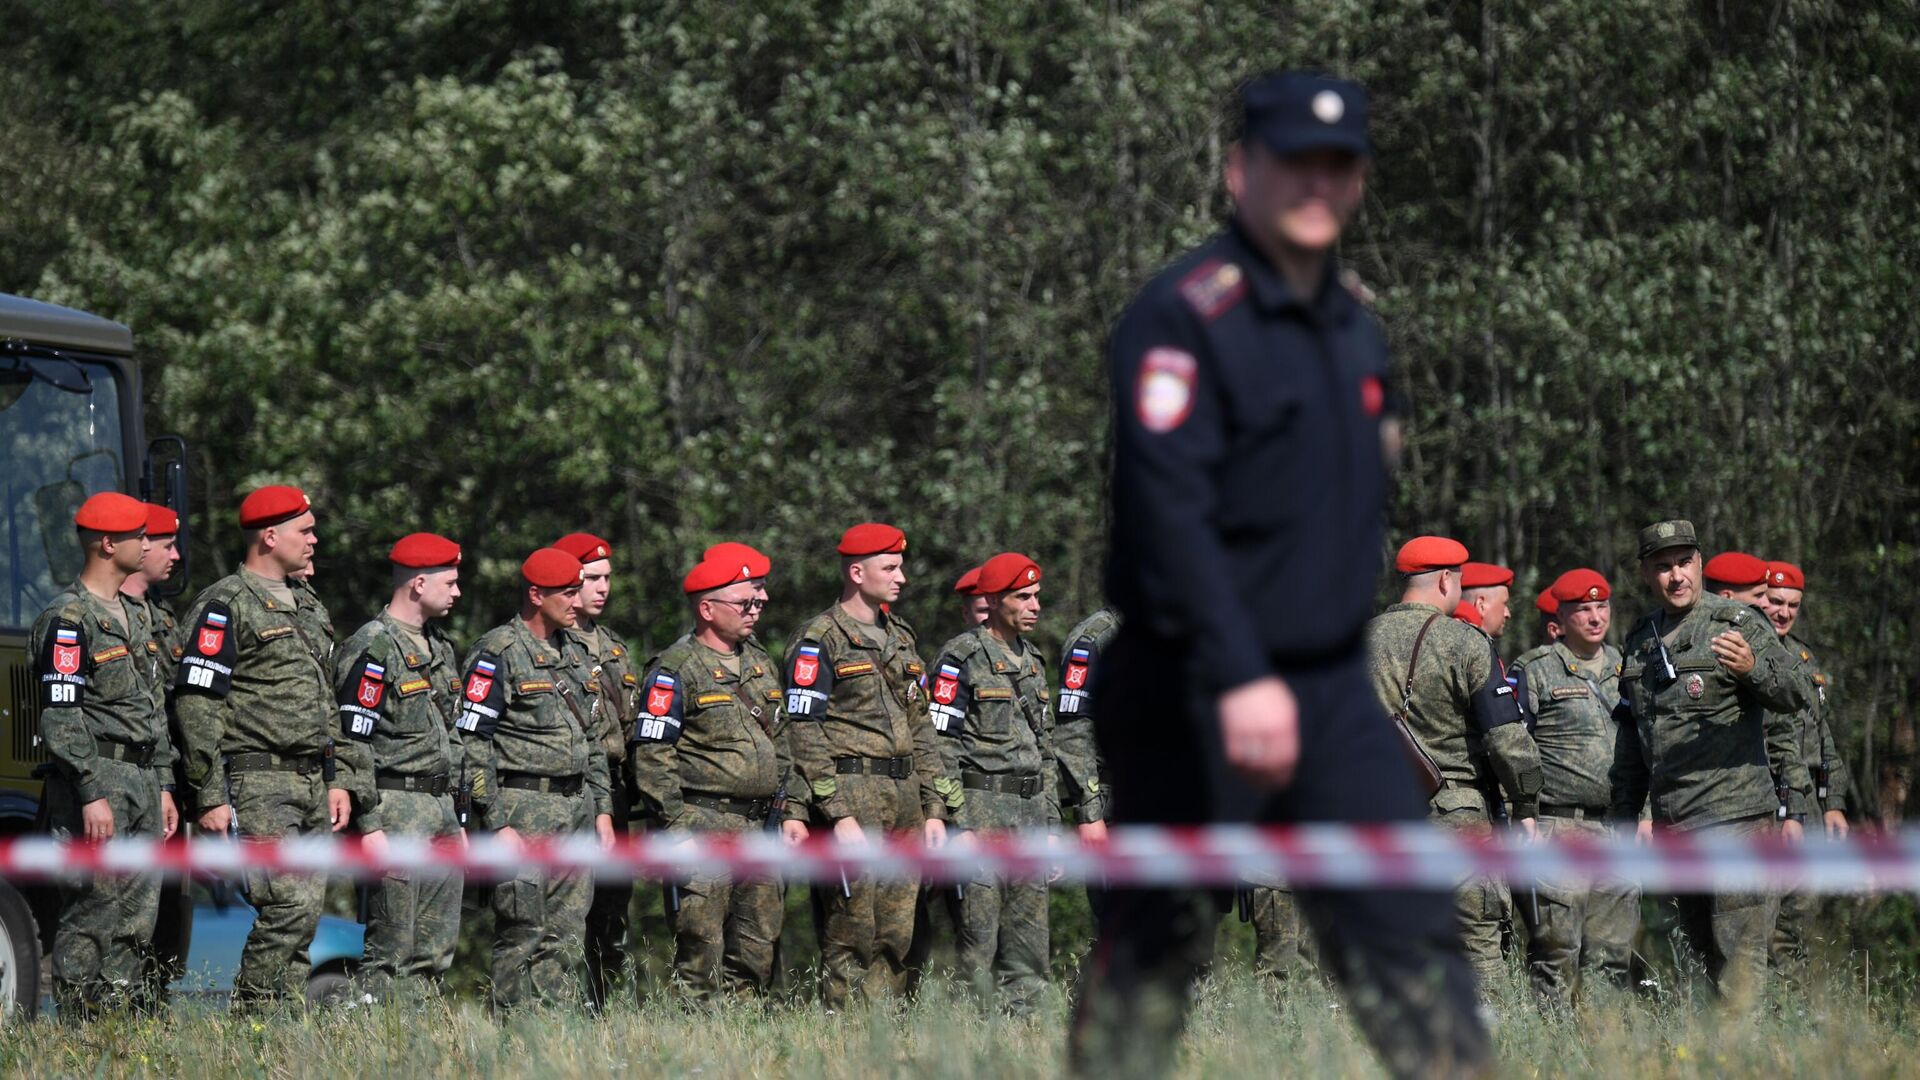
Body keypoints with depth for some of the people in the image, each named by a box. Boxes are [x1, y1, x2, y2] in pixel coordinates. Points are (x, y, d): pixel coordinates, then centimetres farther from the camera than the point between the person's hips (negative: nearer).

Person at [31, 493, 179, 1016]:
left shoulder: (127, 615, 19)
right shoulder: (68, 619, -11)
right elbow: (60, 715, -18)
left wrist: (162, 787, 19)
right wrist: (91, 794, -22)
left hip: (140, 784, 9)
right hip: (94, 781, -9)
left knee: (137, 915, 8)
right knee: (93, 914, -9)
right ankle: (78, 1028, -7)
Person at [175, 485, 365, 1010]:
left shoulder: (309, 608, 20)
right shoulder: (224, 607, -7)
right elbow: (197, 704, -12)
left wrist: (340, 779, 16)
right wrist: (211, 796, -16)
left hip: (312, 787, 8)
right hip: (258, 784, -8)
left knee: (306, 911, 5)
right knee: (290, 905, -16)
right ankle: (252, 1014, -10)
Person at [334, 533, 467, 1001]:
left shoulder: (438, 648, 18)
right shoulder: (372, 649, -11)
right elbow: (353, 742, -15)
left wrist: (456, 816, 21)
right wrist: (370, 827, -19)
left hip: (440, 808, 9)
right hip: (396, 809, -9)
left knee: (437, 947, 7)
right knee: (392, 947, -9)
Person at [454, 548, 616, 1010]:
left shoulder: (569, 652, 17)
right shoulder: (498, 654, -8)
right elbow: (473, 744, -12)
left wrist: (602, 811, 16)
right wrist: (498, 824, -17)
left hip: (576, 811, 8)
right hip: (525, 810, -8)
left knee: (568, 936, 6)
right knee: (522, 935, -7)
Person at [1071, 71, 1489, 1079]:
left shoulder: (1354, 331, 14)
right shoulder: (1182, 318, -12)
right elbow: (1169, 509, -21)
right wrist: (1238, 679, -29)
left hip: (1331, 691, 6)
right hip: (1196, 697, -6)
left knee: (1409, 929, -3)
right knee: (1153, 943, 3)